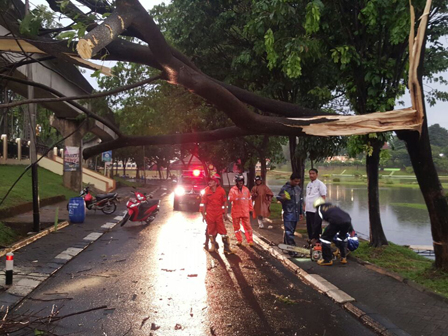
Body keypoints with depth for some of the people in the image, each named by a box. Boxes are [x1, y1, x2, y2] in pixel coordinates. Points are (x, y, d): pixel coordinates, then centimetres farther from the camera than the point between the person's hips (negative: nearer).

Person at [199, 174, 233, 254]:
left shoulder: (221, 190, -6)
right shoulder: (206, 190, -4)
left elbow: (225, 202, 1)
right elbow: (204, 204, 1)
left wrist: (225, 213, 0)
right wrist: (203, 215, -1)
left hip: (219, 213, -1)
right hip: (209, 214, 1)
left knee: (222, 230, -2)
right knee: (211, 230, 11)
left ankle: (226, 247, 5)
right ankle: (213, 245, 28)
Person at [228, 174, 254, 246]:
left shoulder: (246, 189, 5)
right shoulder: (233, 189, -3)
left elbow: (249, 200, 11)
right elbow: (230, 199, -14)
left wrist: (251, 209, 12)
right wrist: (235, 198, -33)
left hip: (245, 211, 1)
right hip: (236, 211, -1)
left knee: (247, 226, 1)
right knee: (236, 226, 8)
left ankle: (250, 240, 9)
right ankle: (239, 240, 21)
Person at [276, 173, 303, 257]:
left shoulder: (299, 189, 12)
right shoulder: (285, 188, -10)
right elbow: (278, 197, -8)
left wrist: (301, 212, 21)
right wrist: (283, 198, -31)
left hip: (296, 214, 7)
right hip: (288, 213, -7)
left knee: (291, 231, 13)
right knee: (289, 232, -11)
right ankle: (292, 250, -13)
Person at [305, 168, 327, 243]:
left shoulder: (320, 184, -7)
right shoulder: (309, 184, 15)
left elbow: (323, 196, -10)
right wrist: (305, 205, 16)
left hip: (316, 209, -7)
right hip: (308, 209, 7)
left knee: (316, 226, -2)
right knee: (309, 225, 13)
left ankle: (316, 238, 6)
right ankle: (310, 237, 24)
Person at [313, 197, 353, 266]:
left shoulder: (319, 209, 23)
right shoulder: (333, 206, 38)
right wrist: (351, 229, 42)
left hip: (336, 222, -6)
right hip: (347, 220, 6)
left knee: (325, 238, 11)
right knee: (342, 237, 31)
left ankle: (327, 260, 14)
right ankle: (343, 258, 33)